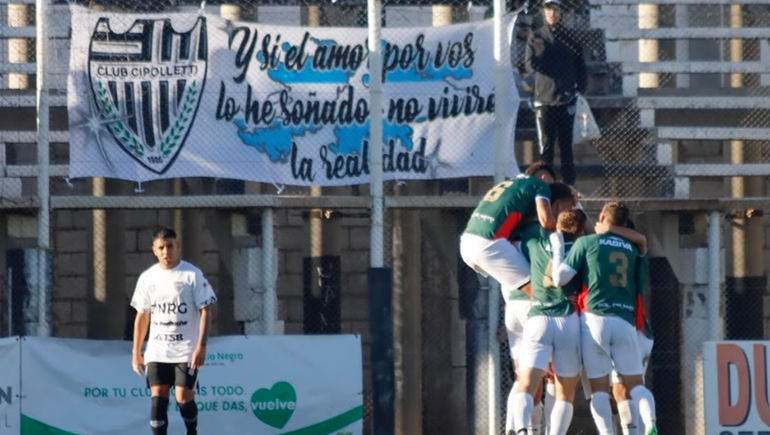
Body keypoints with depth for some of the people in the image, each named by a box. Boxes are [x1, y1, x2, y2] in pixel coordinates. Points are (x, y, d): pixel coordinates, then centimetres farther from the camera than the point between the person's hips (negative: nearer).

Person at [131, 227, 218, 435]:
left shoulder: (192, 275, -5)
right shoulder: (147, 278, 7)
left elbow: (205, 311, -6)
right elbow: (142, 316, 14)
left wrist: (201, 346, -14)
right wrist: (136, 352, 12)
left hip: (186, 351, -3)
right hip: (157, 352, 3)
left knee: (183, 397, -8)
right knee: (158, 399, -7)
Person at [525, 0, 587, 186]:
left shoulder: (570, 37, 7)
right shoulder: (536, 37, 4)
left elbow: (580, 66, 9)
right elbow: (530, 66, -4)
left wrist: (581, 88, -3)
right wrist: (539, 54, -25)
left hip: (566, 100, 1)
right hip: (544, 100, -1)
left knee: (566, 145, 4)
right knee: (546, 146, -1)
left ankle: (569, 184, 5)